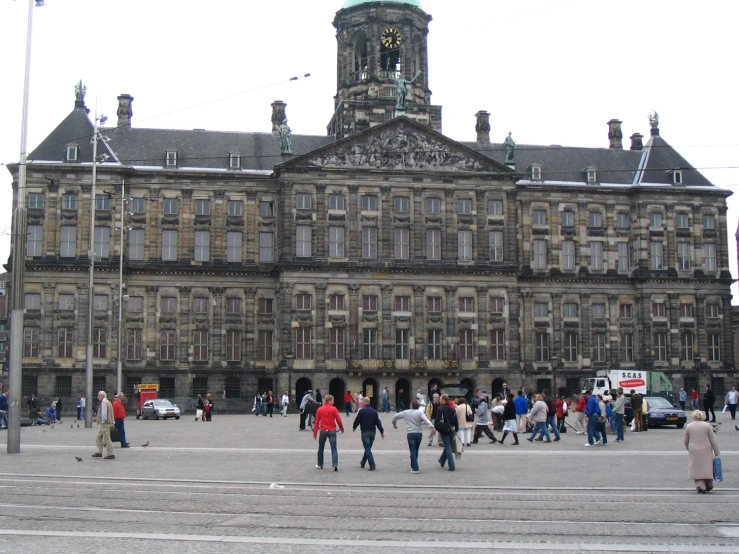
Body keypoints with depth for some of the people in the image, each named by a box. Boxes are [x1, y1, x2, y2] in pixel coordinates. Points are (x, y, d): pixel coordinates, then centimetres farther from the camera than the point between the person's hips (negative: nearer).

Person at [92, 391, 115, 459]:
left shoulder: (104, 403, -15)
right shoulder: (108, 402, 16)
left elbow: (104, 413, -22)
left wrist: (103, 421, -11)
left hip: (105, 423, -11)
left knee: (106, 439, -7)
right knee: (99, 437, 17)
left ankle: (110, 454, -4)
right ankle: (99, 452, 22)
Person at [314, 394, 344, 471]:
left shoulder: (320, 409, 4)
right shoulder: (333, 409, -4)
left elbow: (317, 421, 3)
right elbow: (338, 419, -5)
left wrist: (315, 432, 5)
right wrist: (342, 428, 10)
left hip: (323, 431, 2)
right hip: (332, 430, -2)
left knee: (321, 448, 16)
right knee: (334, 448, -2)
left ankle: (320, 465, 23)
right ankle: (335, 464, -18)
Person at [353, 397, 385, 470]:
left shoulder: (361, 411, -9)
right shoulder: (374, 411, 6)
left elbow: (357, 420, -5)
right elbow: (378, 422, 2)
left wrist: (354, 427, 15)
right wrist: (382, 431, 6)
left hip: (365, 432, -5)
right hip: (372, 432, 5)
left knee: (367, 449, -4)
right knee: (368, 448, 17)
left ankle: (372, 465, -15)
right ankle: (362, 463, 31)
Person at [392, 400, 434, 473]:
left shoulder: (406, 413, 6)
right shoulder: (420, 412, 0)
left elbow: (395, 417, 17)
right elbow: (426, 420, -19)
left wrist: (394, 424, 36)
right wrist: (432, 426, -29)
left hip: (410, 434, -1)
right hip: (419, 433, 1)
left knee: (413, 451, -2)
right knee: (416, 450, 16)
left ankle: (415, 468, -11)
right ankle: (414, 466, 26)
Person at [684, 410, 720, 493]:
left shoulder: (689, 426, 2)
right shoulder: (707, 425, -3)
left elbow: (685, 441, 9)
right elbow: (713, 440, -2)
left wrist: (689, 449, 25)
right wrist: (717, 452, 4)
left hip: (694, 452, 0)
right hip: (706, 451, 0)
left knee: (697, 468, 4)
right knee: (707, 468, 14)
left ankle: (700, 486, -5)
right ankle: (709, 485, 22)